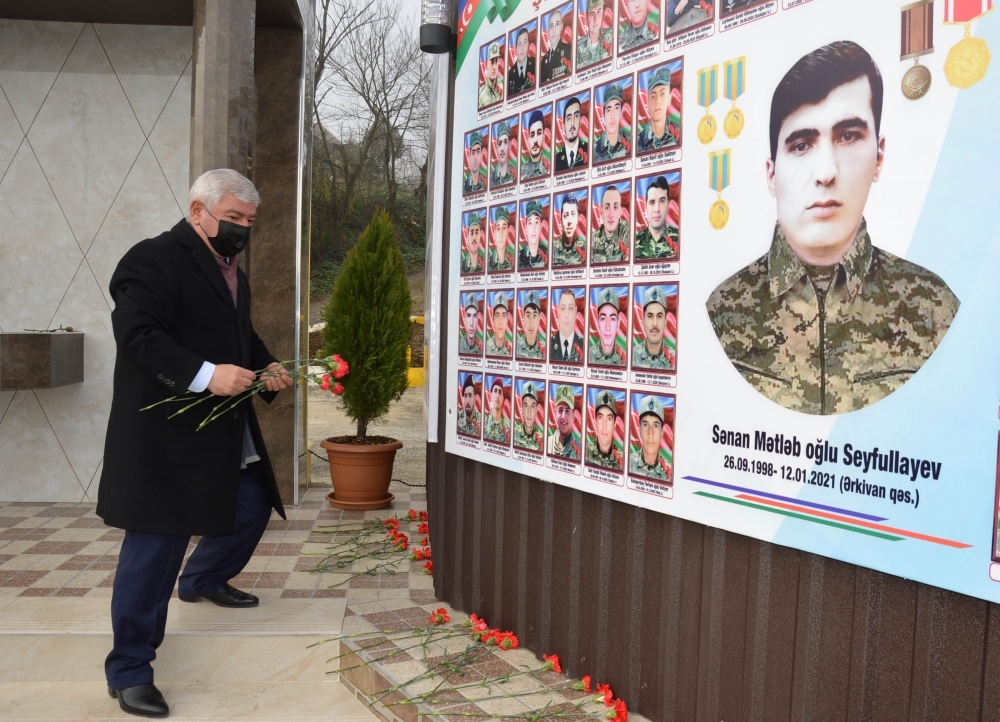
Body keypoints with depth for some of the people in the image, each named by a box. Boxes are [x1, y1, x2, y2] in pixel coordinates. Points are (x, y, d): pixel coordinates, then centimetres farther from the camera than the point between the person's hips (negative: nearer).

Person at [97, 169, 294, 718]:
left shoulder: (232, 272, 17)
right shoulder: (154, 259, -12)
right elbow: (137, 334, -23)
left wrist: (267, 369, 6)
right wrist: (205, 375, -32)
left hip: (226, 431, 9)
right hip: (166, 434, -9)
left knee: (252, 508, 18)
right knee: (155, 543, -4)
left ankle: (203, 579, 47)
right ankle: (129, 670, 10)